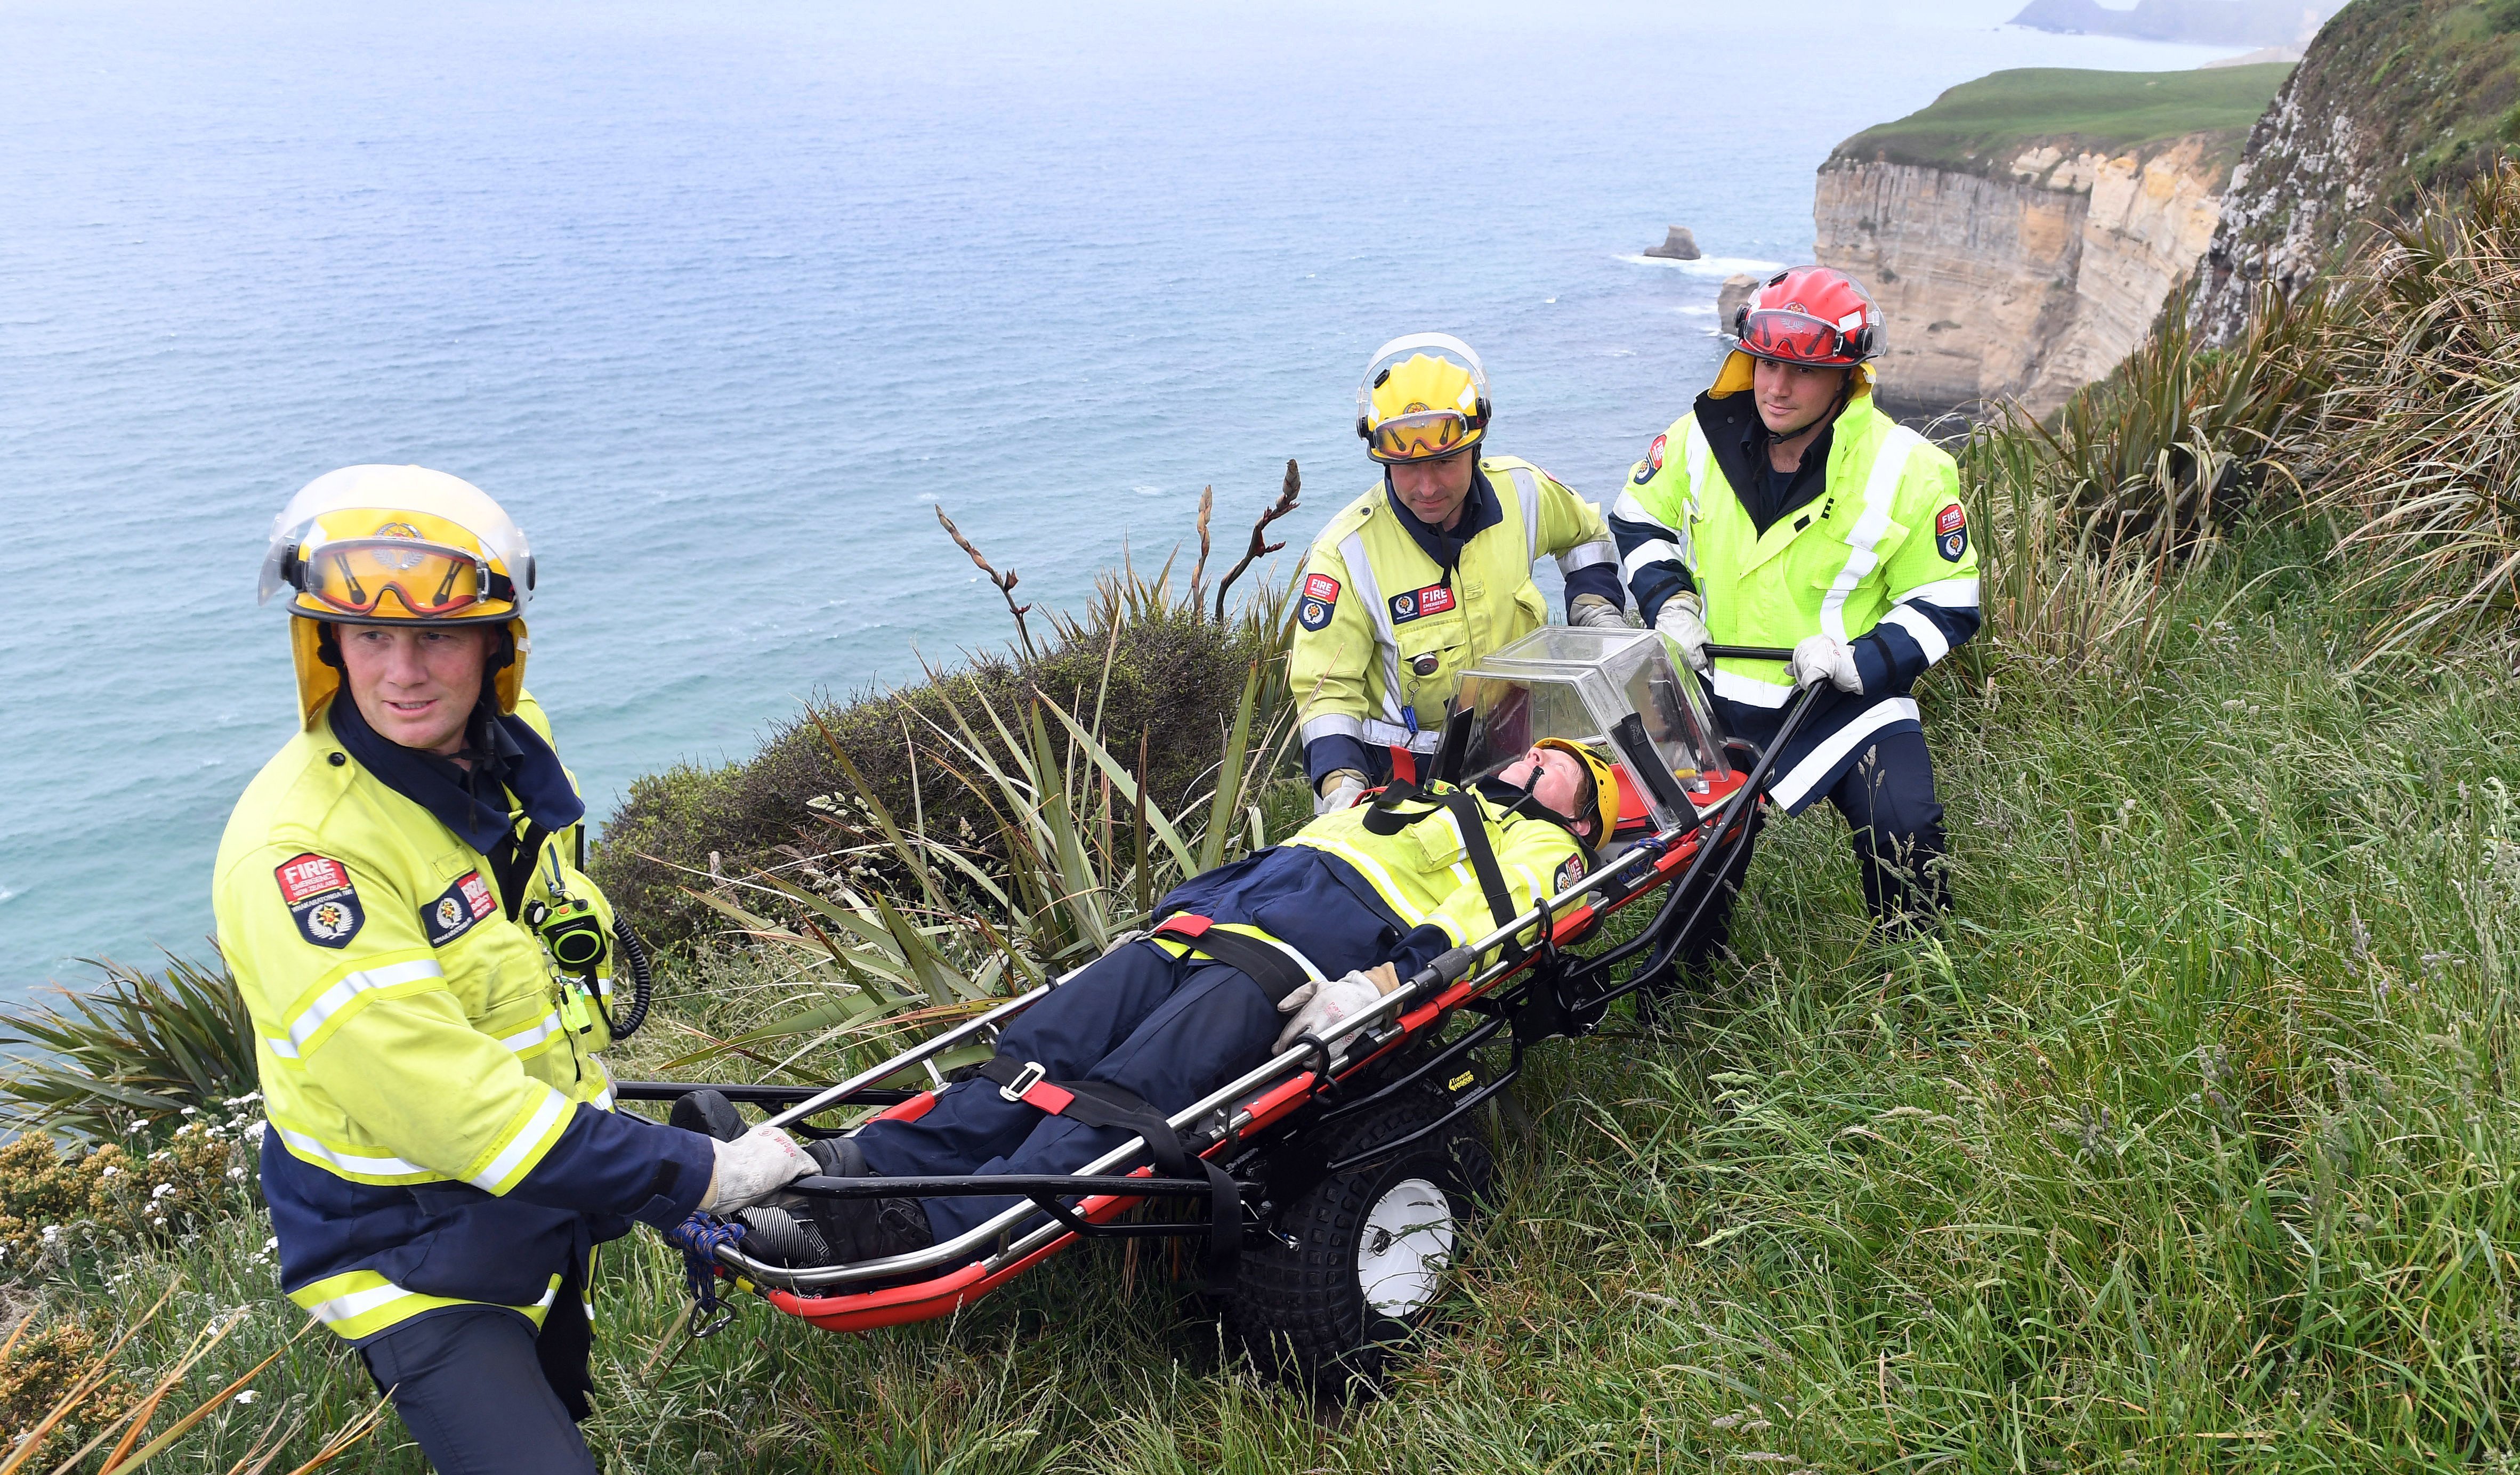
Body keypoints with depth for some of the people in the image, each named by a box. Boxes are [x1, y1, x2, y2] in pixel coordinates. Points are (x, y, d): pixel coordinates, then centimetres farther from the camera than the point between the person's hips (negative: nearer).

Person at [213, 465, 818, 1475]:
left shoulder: (515, 751, -7)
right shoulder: (298, 850, -30)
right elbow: (445, 1104, -32)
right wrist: (697, 1176, -28)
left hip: (546, 1215, 7)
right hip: (412, 1254, -7)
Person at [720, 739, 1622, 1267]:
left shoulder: (1545, 856, 19)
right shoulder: (1417, 804, 41)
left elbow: (1478, 937, -2)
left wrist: (1382, 987, -20)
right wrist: (1181, 909, 20)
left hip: (1316, 955, -6)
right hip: (1220, 913, 6)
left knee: (1131, 1084, -29)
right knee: (1048, 1043, -17)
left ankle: (937, 1236, -44)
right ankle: (873, 1170, -29)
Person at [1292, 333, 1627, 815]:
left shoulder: (1521, 490, -5)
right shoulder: (1346, 554, -17)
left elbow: (1586, 535, 20)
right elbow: (1327, 688, -12)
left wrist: (1598, 609, 6)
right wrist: (1340, 782, -26)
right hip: (1404, 767, -3)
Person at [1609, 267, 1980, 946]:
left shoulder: (1907, 471, -14)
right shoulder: (1703, 438, -6)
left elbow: (1946, 606, -8)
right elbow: (1637, 519, 12)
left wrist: (1862, 662, -23)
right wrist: (1669, 602, -4)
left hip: (1843, 703, -3)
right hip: (1717, 693, 3)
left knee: (1905, 832, -21)